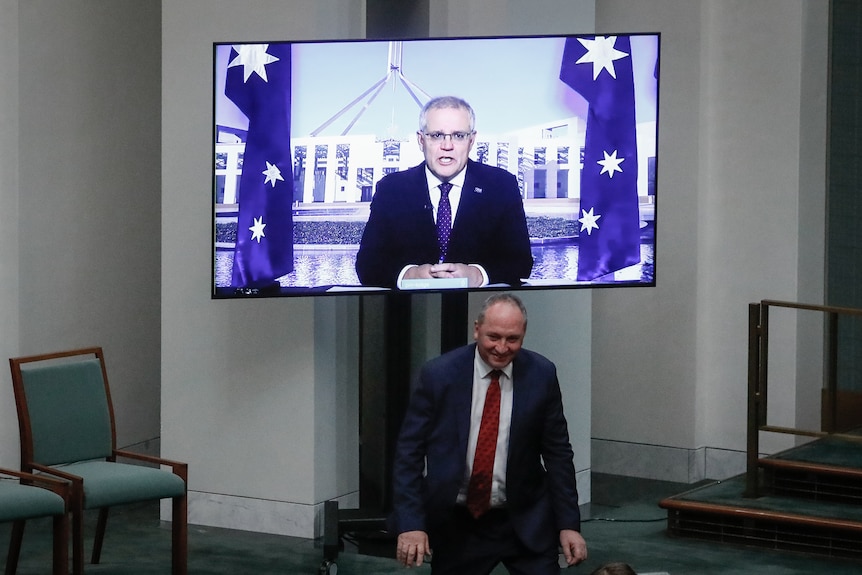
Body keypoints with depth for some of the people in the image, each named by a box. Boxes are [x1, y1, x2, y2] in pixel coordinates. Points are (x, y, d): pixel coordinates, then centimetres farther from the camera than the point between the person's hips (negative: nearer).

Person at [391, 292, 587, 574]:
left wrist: (569, 524, -1)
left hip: (524, 522, 1)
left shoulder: (541, 374, -5)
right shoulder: (438, 375, -9)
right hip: (455, 526, -1)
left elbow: (557, 452, 2)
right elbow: (408, 452, -7)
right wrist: (411, 524, -15)